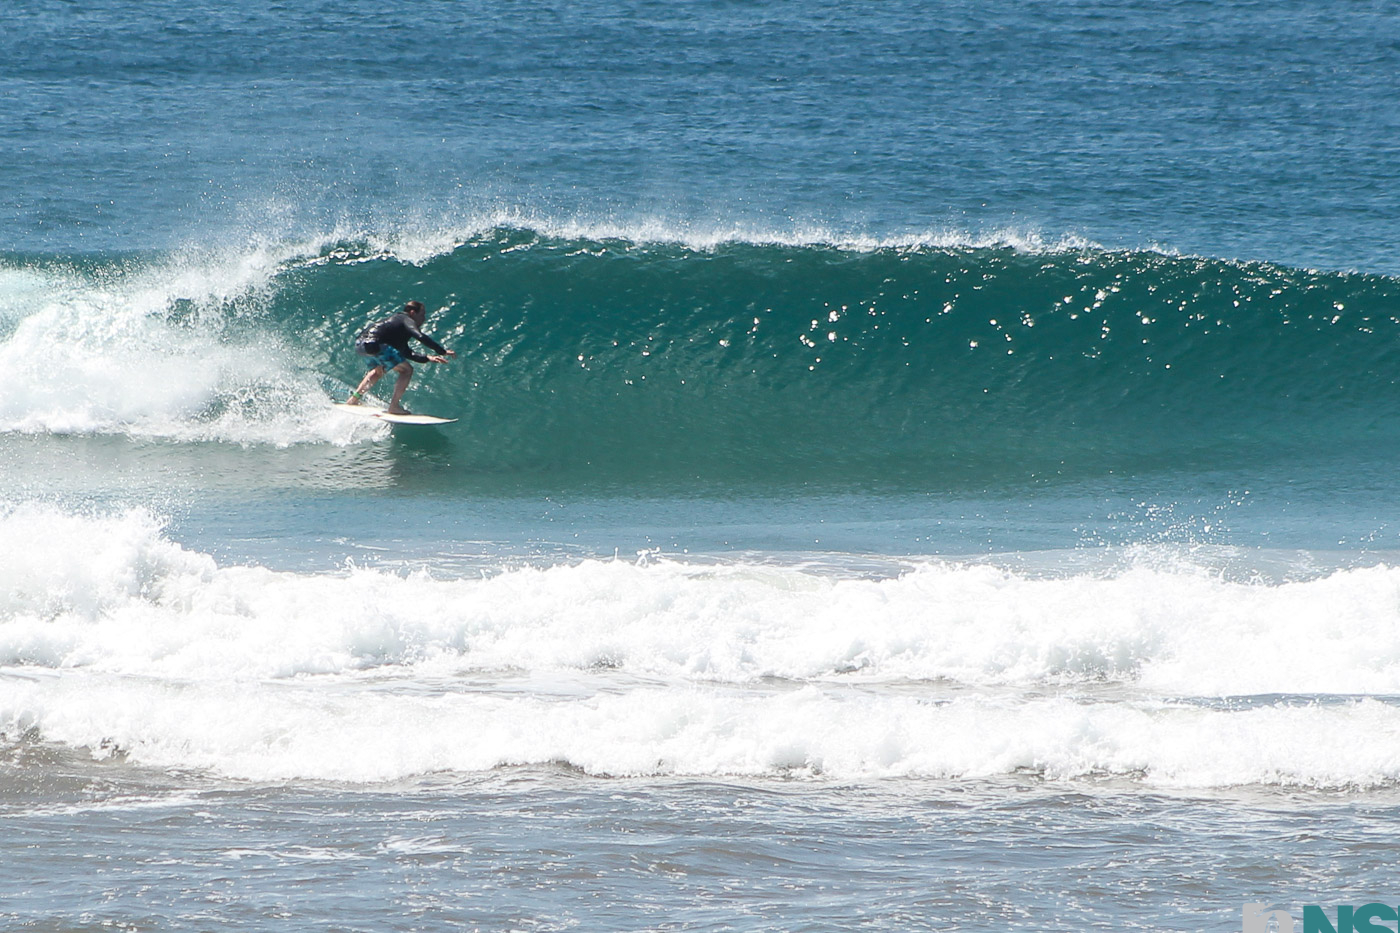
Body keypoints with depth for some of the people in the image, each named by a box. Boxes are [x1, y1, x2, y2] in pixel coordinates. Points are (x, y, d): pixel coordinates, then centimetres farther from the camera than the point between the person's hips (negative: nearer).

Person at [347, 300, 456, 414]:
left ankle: (354, 398, 40)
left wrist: (427, 358, 27)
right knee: (407, 370, -4)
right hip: (372, 344, -10)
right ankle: (394, 407, -8)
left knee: (379, 370, 38)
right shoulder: (407, 321, 1)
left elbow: (406, 353, 33)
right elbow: (421, 337, -17)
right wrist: (443, 352, -13)